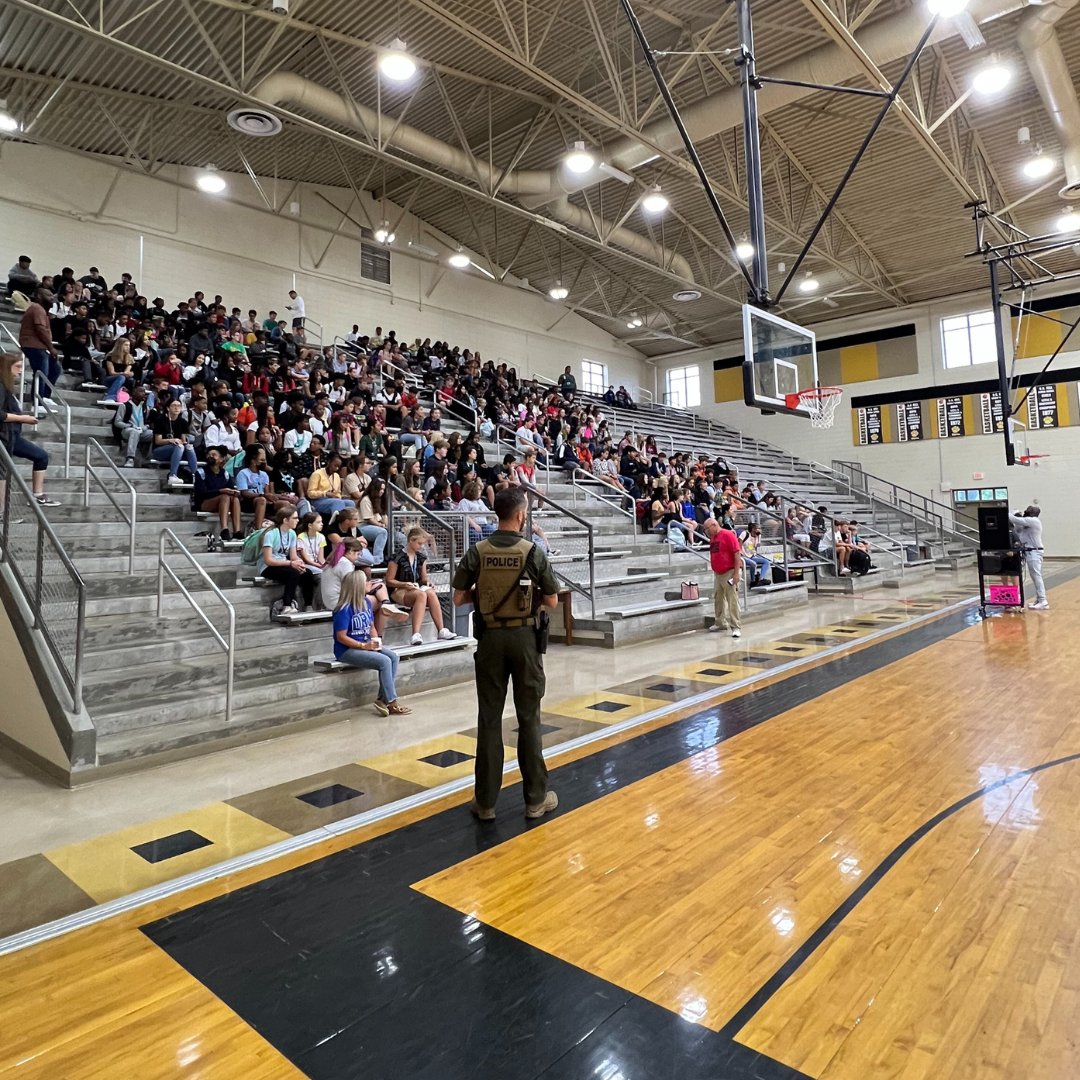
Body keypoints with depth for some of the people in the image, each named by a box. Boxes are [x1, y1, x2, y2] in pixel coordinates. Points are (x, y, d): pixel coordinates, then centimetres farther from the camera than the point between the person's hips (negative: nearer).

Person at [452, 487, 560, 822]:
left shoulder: (477, 552, -5)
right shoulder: (533, 552, -9)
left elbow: (459, 598, -2)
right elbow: (551, 601, -3)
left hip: (491, 638, 2)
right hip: (524, 638, -1)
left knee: (489, 719, 8)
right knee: (529, 718, 8)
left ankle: (485, 801, 15)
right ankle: (536, 798, 18)